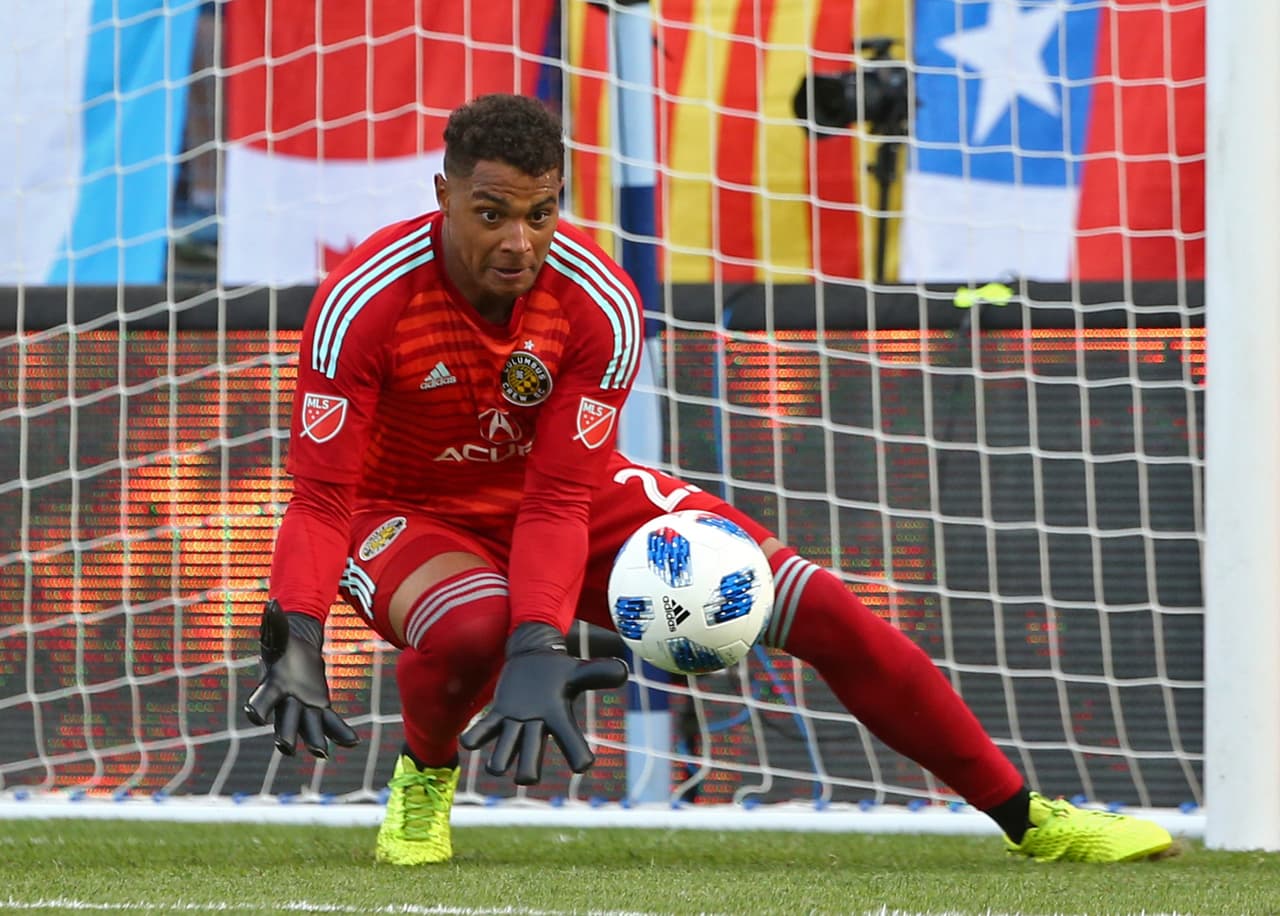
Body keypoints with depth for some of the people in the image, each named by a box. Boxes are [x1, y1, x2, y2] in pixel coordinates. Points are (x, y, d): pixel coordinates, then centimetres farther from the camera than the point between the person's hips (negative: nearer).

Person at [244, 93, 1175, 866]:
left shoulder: (599, 303, -23)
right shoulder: (365, 302, -29)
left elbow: (560, 500, -25)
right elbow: (320, 494, -28)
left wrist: (538, 650, -40)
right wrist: (294, 642, -43)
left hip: (561, 494, 3)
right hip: (403, 514, -3)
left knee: (821, 608, -8)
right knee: (472, 630, -41)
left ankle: (1028, 817, 4)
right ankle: (425, 777, -3)